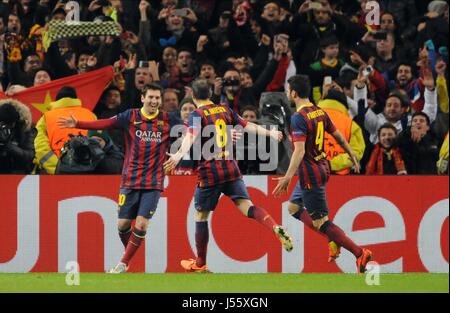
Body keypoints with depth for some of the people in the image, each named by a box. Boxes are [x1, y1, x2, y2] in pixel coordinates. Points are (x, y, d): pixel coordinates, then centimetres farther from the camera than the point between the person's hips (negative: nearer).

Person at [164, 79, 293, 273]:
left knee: (201, 215, 9)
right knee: (246, 206, -5)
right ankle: (276, 228, -33)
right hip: (231, 169, 4)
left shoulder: (197, 115, -5)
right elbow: (247, 126, 19)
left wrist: (179, 155, -42)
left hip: (209, 172, -4)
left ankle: (200, 264, 18)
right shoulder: (224, 110, 11)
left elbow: (192, 135, -25)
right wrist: (270, 133, 35)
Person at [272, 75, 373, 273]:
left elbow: (300, 150, -29)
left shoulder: (299, 117, -19)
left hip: (310, 173, -9)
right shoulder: (320, 112, 6)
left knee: (321, 222, -4)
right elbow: (338, 136, 15)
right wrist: (353, 157, 29)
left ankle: (360, 253, -10)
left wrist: (288, 177, -33)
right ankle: (333, 238, 18)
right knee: (293, 207, 24)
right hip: (322, 167, 9)